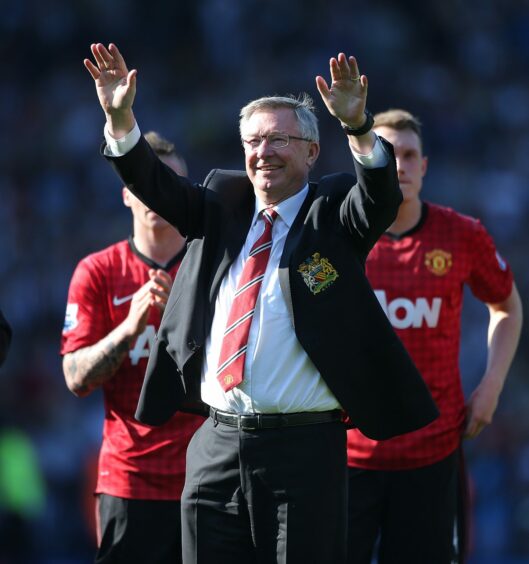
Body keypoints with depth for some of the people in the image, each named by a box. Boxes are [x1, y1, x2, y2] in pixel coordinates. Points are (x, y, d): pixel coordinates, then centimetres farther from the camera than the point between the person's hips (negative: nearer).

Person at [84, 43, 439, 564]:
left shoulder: (332, 213, 1)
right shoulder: (222, 202, 14)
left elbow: (381, 197, -18)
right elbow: (155, 185, 4)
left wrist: (358, 127, -36)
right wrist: (120, 119, -14)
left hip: (303, 447, -4)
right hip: (217, 443, 4)